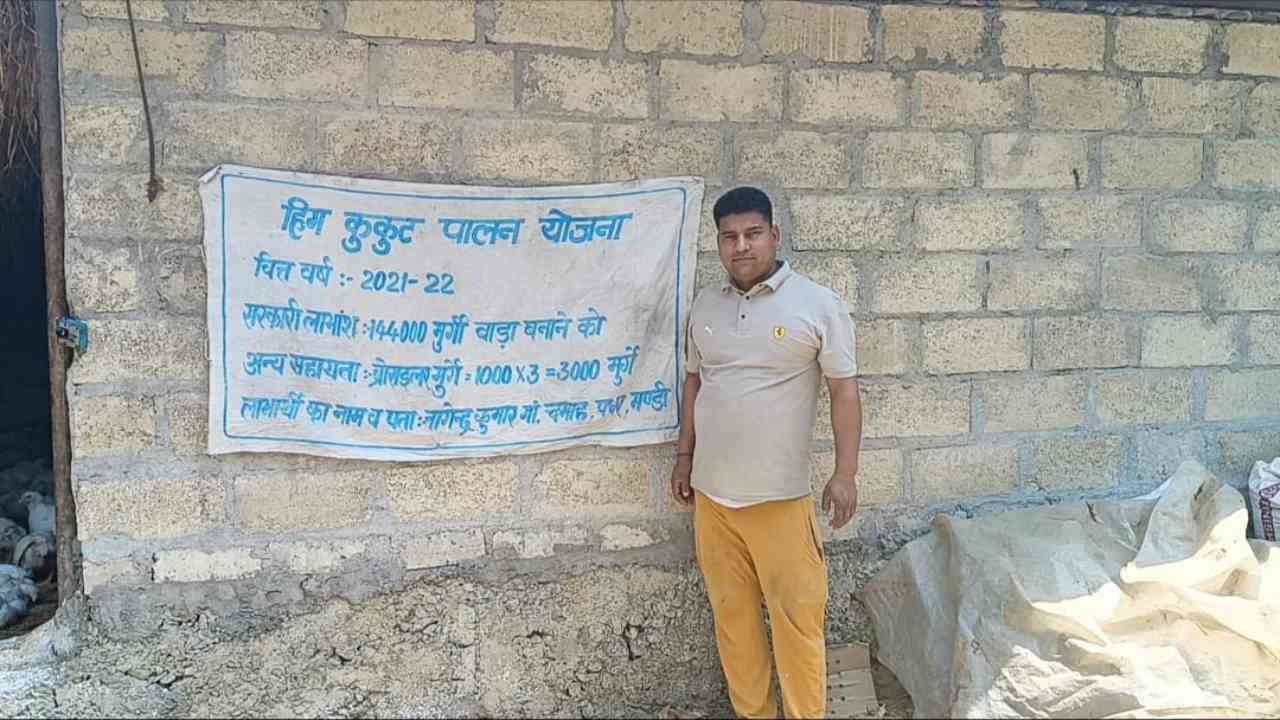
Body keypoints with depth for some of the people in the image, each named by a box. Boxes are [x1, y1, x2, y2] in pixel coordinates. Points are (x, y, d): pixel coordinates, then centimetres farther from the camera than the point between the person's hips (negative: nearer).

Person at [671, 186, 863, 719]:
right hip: (711, 491, 4)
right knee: (731, 612, 12)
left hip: (780, 495, -4)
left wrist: (845, 473, -12)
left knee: (797, 615, 0)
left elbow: (844, 389, -7)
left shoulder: (818, 305, -6)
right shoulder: (705, 306, 8)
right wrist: (684, 456, 15)